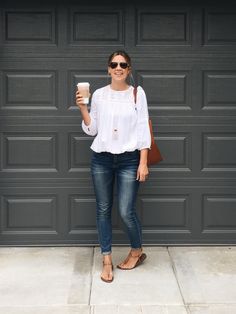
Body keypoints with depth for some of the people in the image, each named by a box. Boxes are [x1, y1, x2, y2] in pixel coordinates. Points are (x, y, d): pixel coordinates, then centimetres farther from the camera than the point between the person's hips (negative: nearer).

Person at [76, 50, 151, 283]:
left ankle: (137, 251, 22)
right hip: (101, 159, 3)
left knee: (126, 211, -5)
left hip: (128, 159, -2)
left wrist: (143, 163, -7)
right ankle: (107, 260, 18)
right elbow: (91, 130, 7)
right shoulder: (99, 94, 3)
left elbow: (143, 129, -2)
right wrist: (82, 108, -8)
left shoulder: (137, 93, -1)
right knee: (103, 210, 6)